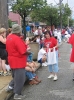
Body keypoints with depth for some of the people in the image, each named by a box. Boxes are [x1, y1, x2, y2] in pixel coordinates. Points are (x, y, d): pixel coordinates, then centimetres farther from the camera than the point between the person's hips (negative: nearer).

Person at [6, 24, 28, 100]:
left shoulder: (9, 37, 4)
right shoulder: (17, 39, -24)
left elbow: (8, 49, 14)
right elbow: (23, 52, -24)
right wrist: (28, 52, -6)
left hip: (12, 60, 9)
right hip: (18, 61, -9)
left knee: (16, 76, 28)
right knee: (20, 78, 3)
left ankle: (11, 86, 32)